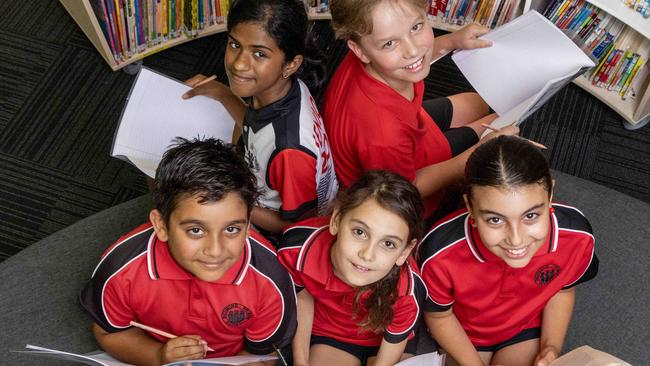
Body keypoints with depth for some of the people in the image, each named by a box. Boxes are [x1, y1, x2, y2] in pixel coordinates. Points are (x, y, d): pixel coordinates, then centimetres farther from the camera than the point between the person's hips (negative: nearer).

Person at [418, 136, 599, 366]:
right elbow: (438, 316, -15)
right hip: (463, 332, -1)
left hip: (527, 327, 2)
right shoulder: (440, 255, -39)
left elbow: (563, 290, -6)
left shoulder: (577, 236, -31)